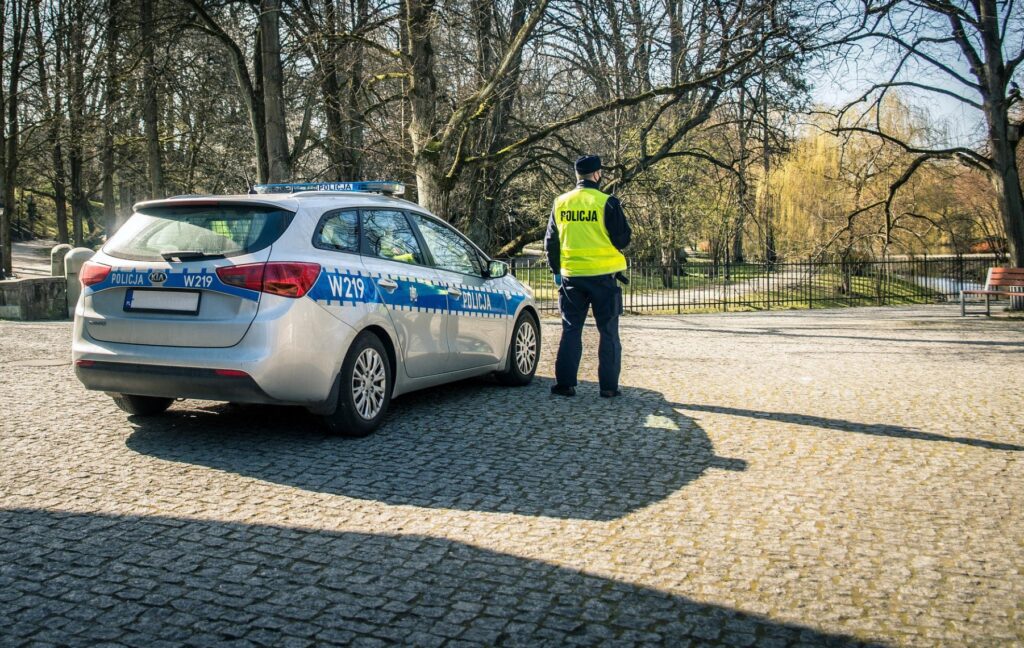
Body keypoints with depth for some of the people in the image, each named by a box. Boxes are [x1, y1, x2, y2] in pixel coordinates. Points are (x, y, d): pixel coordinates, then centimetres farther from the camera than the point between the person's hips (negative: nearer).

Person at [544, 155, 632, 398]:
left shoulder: (560, 203, 4)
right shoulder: (607, 203, -10)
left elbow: (550, 241, 11)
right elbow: (623, 239, -7)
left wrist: (557, 270, 22)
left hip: (571, 276, 3)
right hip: (602, 275, -3)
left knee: (571, 330, 11)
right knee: (608, 332, 6)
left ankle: (565, 383, 9)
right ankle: (609, 386, 6)